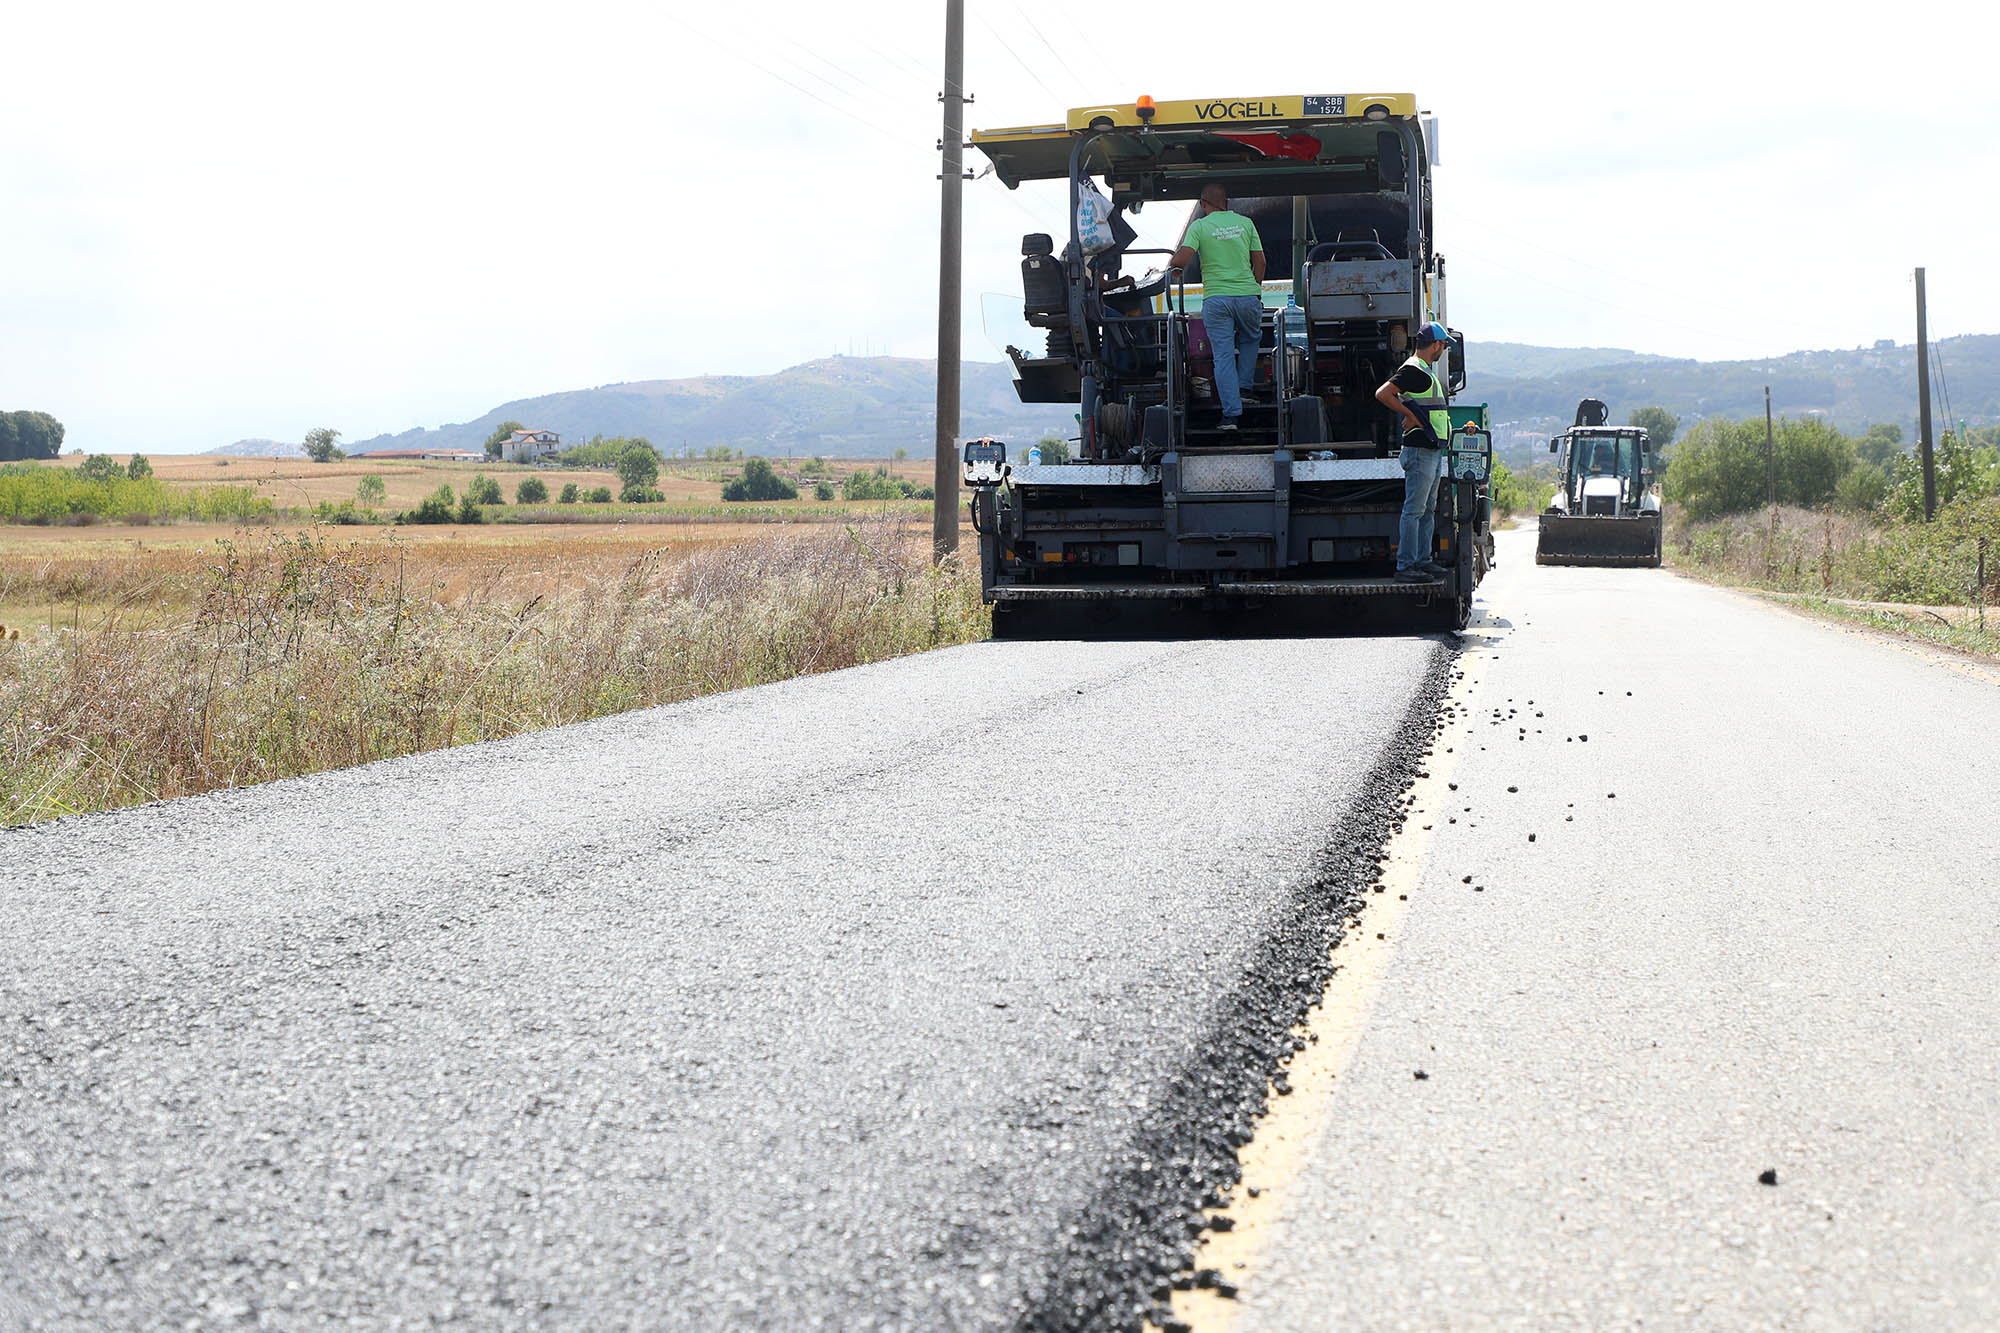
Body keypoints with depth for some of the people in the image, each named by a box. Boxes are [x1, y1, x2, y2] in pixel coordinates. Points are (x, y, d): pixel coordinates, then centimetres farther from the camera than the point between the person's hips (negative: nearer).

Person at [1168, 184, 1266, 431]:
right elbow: (1260, 262, 10)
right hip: (1247, 295, 2)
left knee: (1223, 356, 1)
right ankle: (1244, 389, 20)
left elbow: (1183, 259, -11)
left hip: (1215, 298, -2)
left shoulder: (1199, 226, 0)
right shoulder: (1245, 223, 9)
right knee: (1251, 339, 28)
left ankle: (1232, 413, -4)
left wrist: (1170, 265, 10)